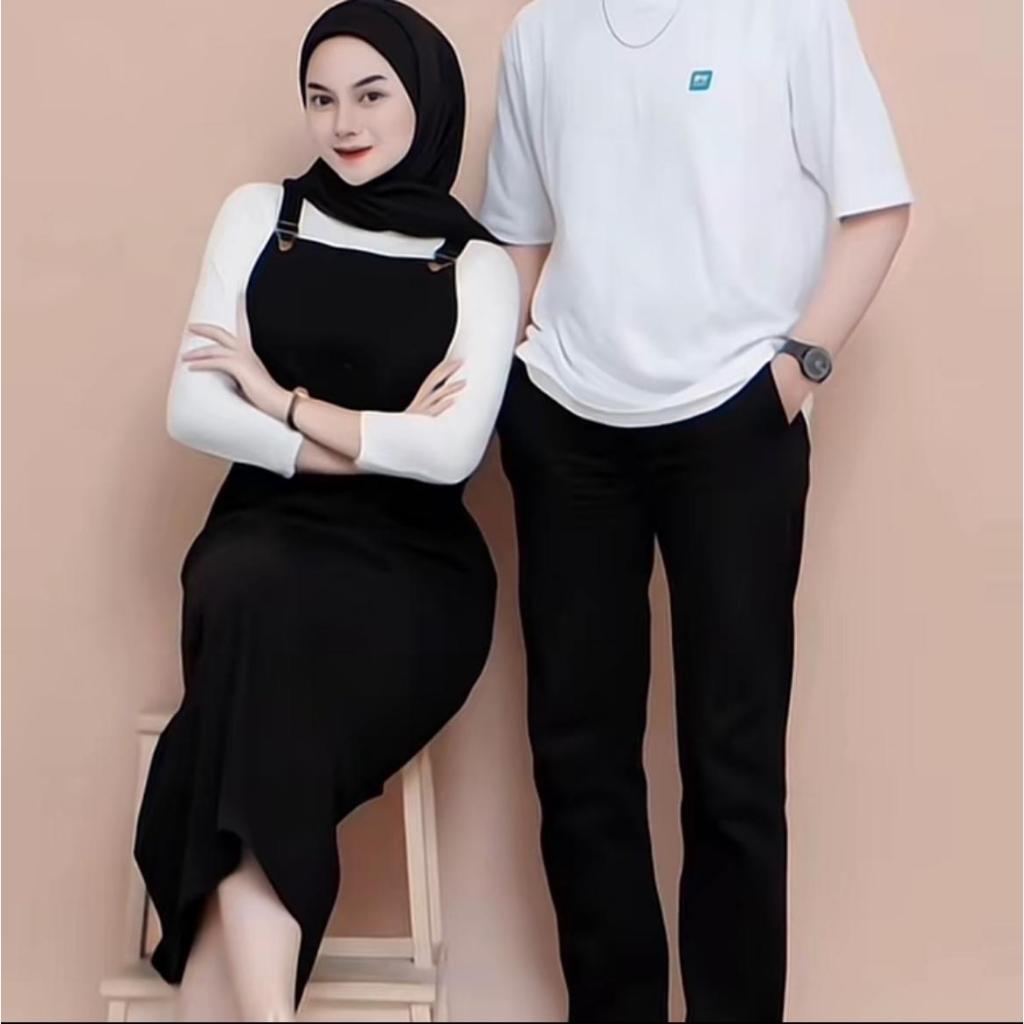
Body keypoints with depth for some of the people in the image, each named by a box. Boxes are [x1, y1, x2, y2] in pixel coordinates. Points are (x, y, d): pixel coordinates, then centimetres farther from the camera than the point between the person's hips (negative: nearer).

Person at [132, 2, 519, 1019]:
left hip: (411, 576, -1)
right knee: (257, 608, -34)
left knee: (264, 638, -32)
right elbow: (193, 411, 0)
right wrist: (372, 442, -7)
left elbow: (449, 452, -10)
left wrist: (284, 399, -3)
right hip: (266, 543, 1)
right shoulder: (258, 215, 10)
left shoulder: (478, 267, 5)